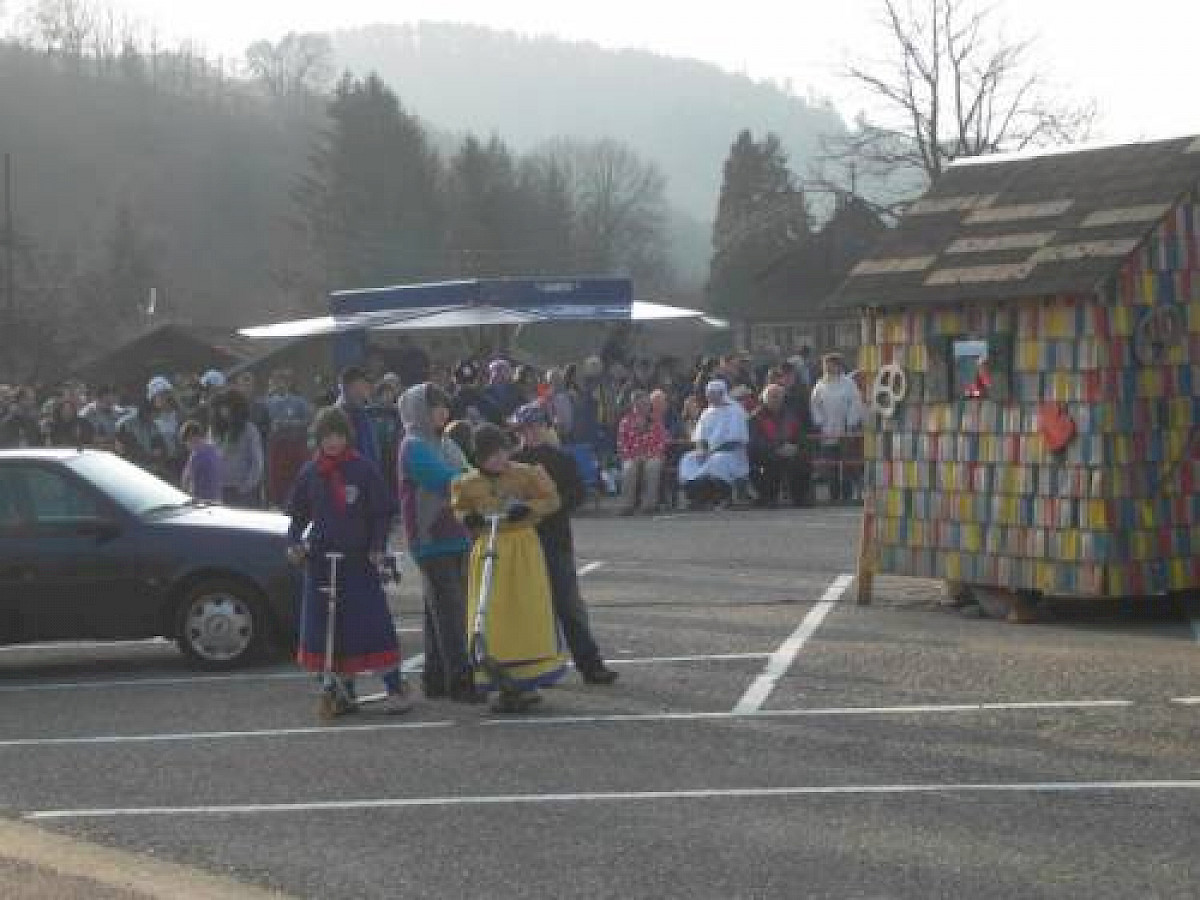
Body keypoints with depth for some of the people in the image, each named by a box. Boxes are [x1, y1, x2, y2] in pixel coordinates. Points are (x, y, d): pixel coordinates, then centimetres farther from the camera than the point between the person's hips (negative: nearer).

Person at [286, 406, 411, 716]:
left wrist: (377, 547, -8)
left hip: (359, 559, -3)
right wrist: (294, 542, 1)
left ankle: (395, 688, -2)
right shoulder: (310, 473, 7)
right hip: (321, 560, 3)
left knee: (373, 621, -8)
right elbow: (298, 512, 16)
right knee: (327, 628, 3)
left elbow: (382, 512, 2)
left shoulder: (363, 470, -1)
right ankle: (343, 693, 13)